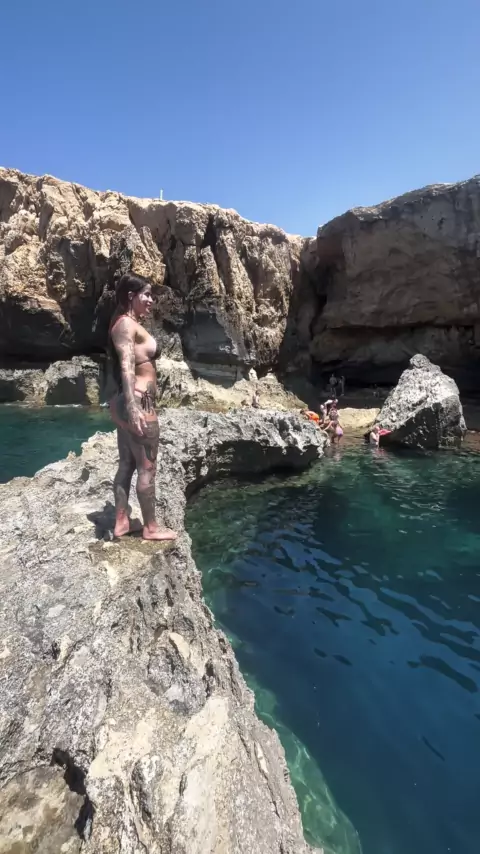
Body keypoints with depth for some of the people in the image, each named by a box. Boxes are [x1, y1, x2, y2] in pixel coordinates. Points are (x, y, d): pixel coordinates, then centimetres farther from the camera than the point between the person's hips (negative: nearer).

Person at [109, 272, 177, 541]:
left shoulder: (130, 324, 19)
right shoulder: (126, 324, -11)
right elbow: (126, 368, -22)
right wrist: (134, 408, -28)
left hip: (130, 403, 10)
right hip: (138, 403, -10)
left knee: (127, 465, 13)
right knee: (147, 467, 0)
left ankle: (121, 522, 23)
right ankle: (151, 527, 13)